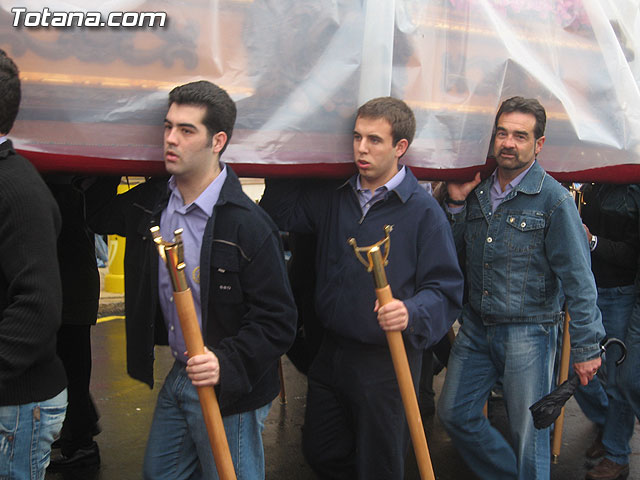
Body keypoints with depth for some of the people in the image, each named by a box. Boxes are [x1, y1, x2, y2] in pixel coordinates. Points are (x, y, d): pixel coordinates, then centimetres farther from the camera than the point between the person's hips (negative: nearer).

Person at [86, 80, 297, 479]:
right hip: (177, 378, 7)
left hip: (230, 390, -7)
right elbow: (99, 215, 23)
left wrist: (227, 361, -32)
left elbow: (279, 321, -21)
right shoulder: (151, 203, 1)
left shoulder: (249, 225, -22)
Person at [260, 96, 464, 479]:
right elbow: (282, 211, 15)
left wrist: (411, 312, -34)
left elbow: (447, 290, -16)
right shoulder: (335, 197, 5)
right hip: (332, 353, 6)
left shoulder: (423, 210, -13)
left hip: (388, 359, -6)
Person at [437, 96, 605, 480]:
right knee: (455, 414, 14)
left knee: (529, 435, 6)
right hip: (476, 326, 6)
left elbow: (578, 279, -13)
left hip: (529, 333, -6)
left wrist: (587, 347, -14)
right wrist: (456, 204, -2)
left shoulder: (553, 199, -12)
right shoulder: (477, 191, 5)